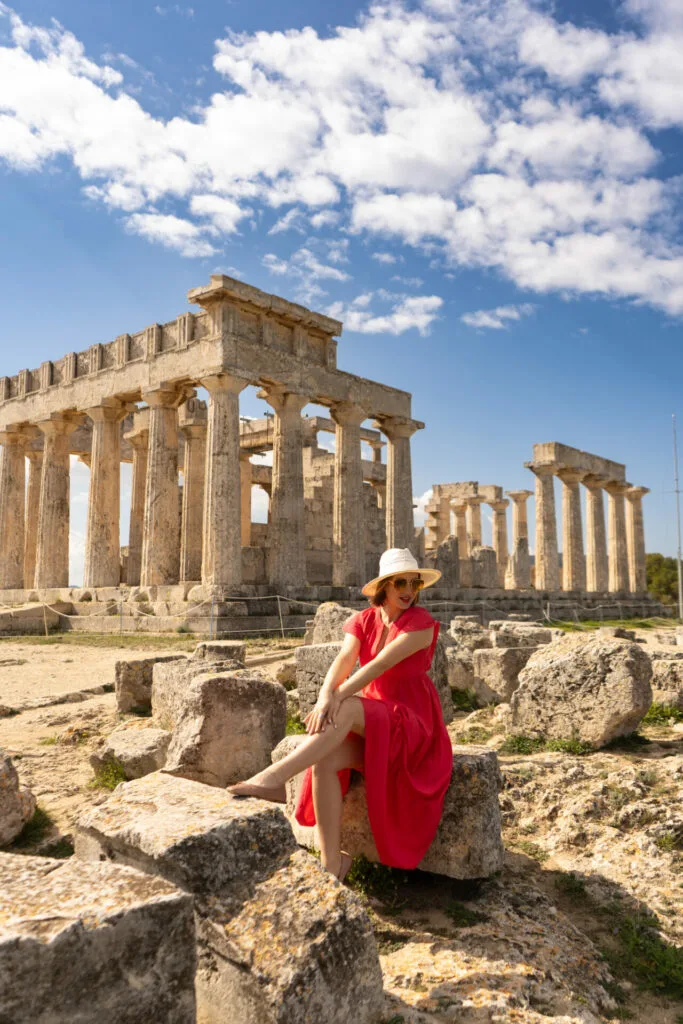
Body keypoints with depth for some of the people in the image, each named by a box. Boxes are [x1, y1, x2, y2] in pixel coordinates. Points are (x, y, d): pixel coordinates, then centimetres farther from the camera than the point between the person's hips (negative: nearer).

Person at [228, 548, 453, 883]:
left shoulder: (421, 623, -12)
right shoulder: (363, 621, 4)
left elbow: (381, 664, -25)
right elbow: (343, 660, -13)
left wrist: (337, 698, -35)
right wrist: (324, 696, -34)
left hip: (412, 722, -5)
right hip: (371, 721, 5)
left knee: (346, 708, -35)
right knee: (324, 760, -26)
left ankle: (274, 778, -40)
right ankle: (332, 863, -17)